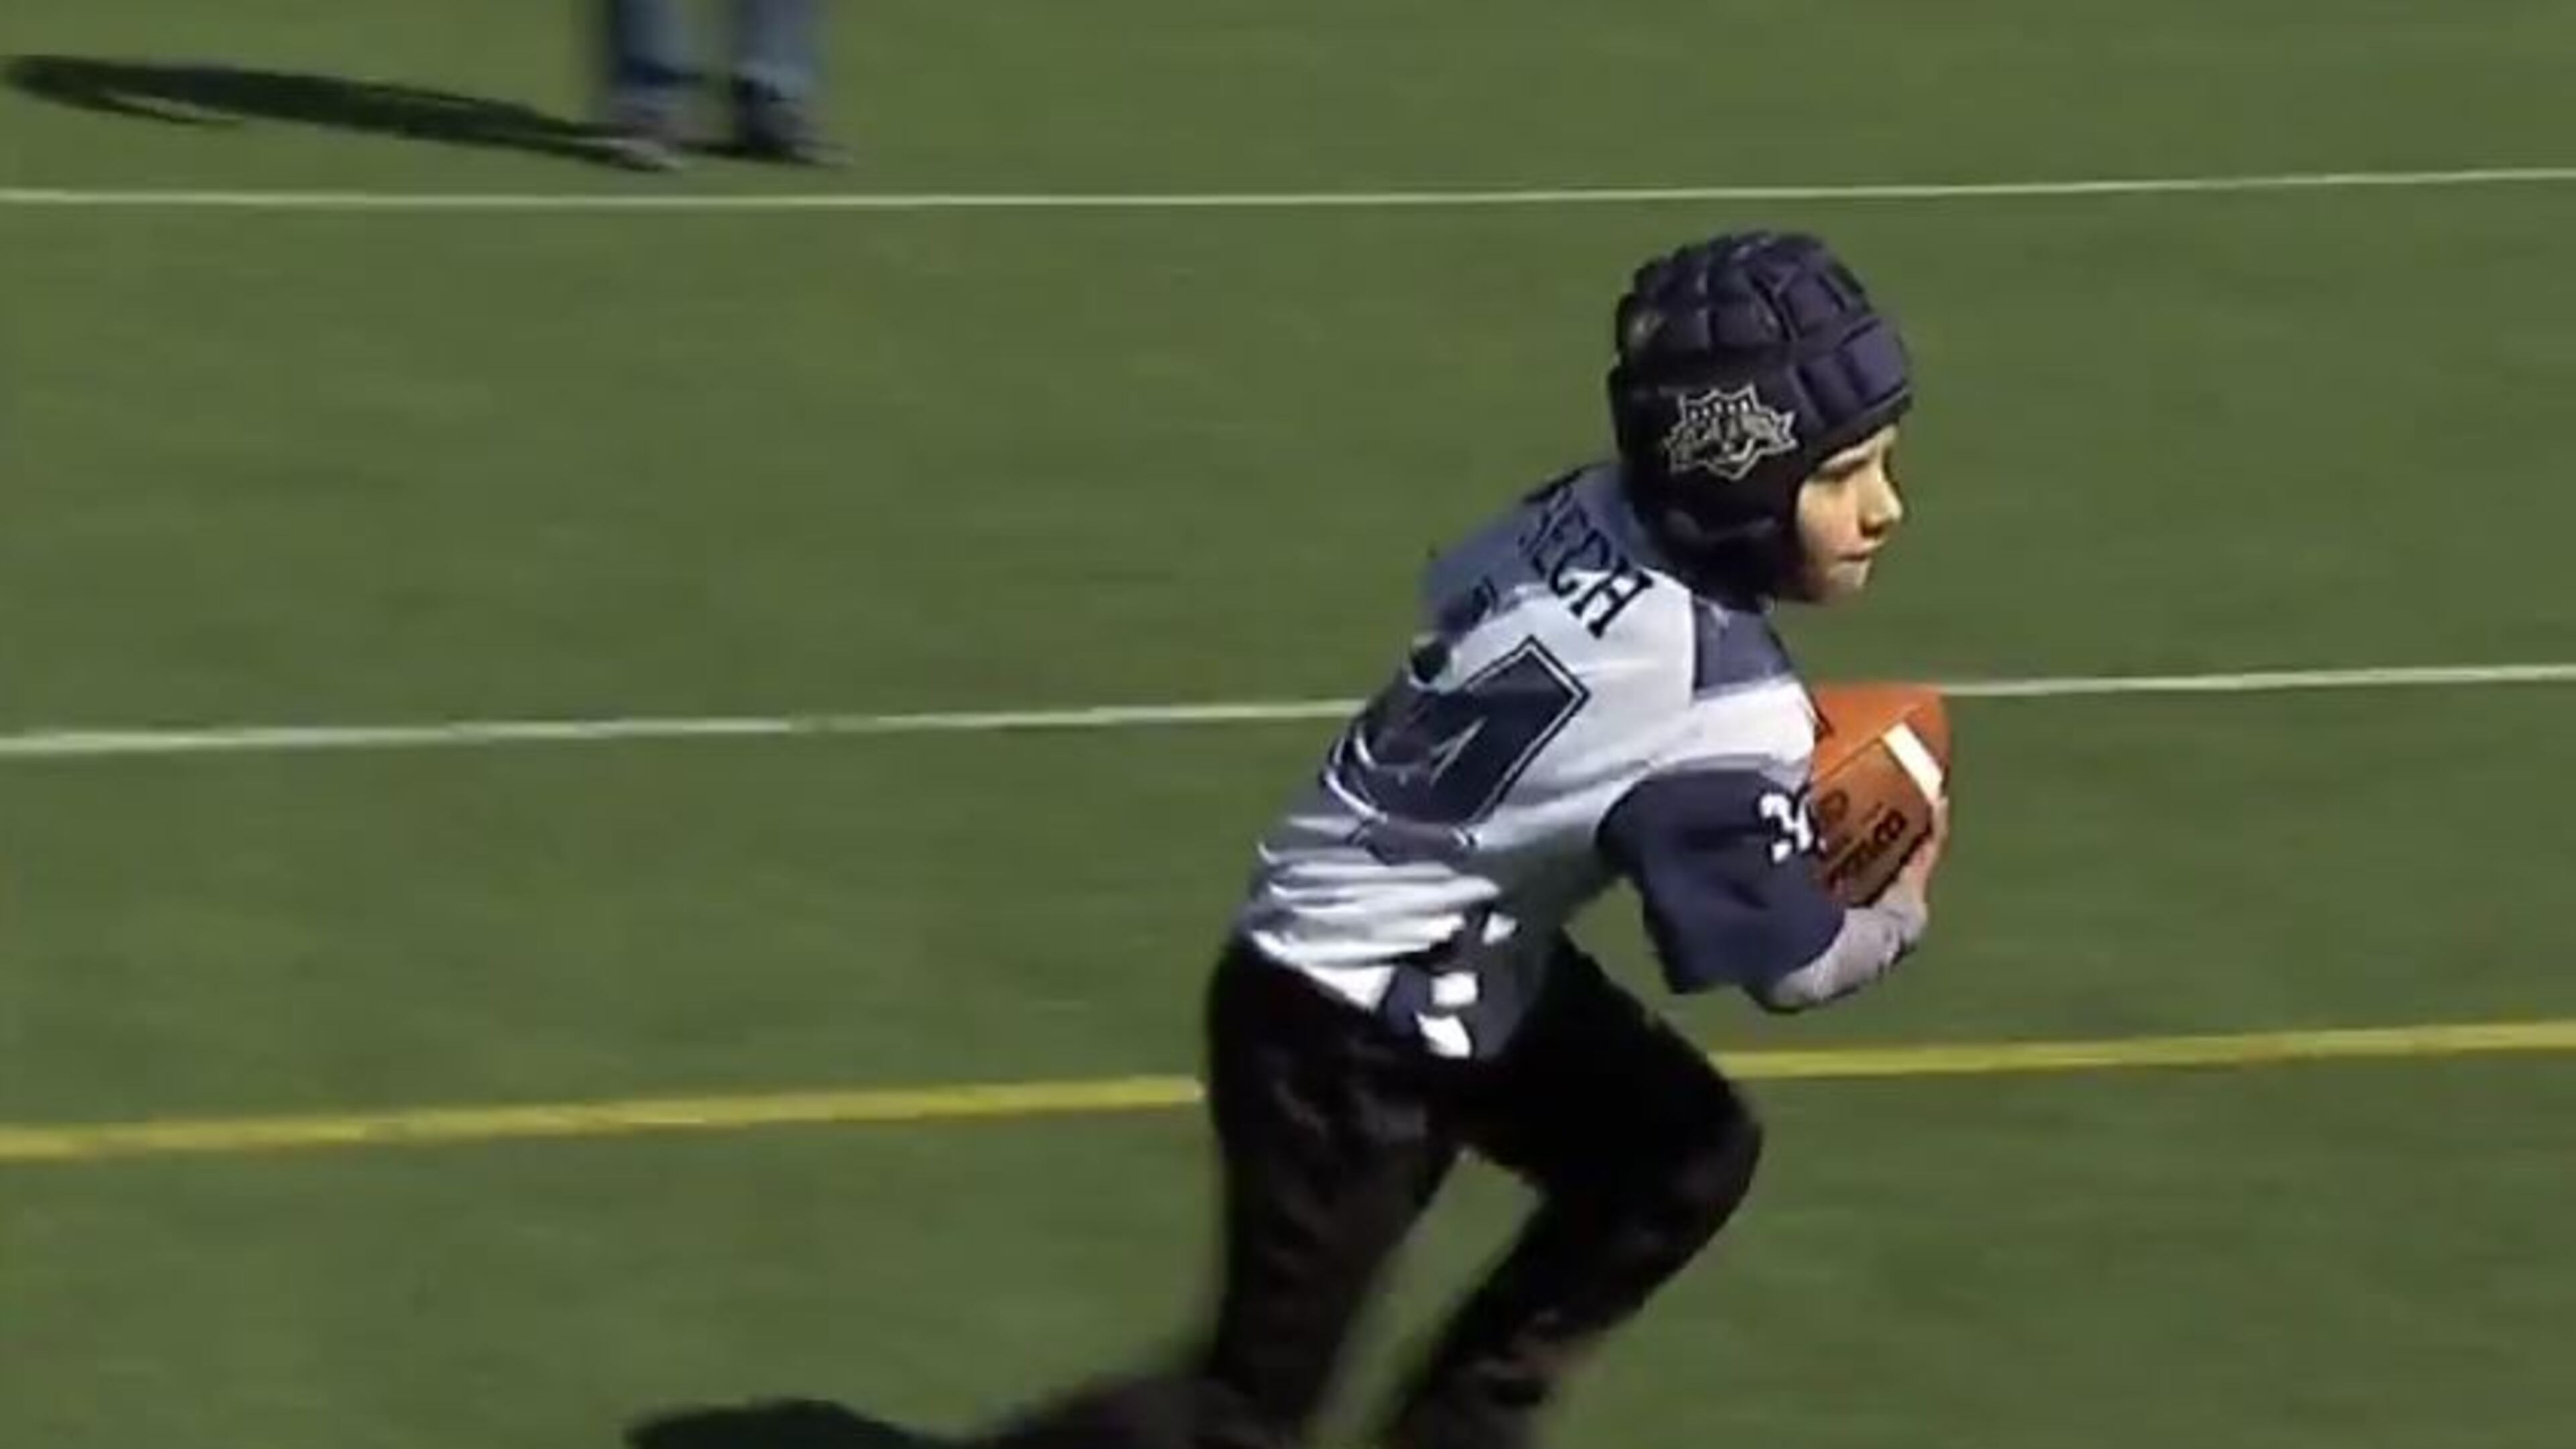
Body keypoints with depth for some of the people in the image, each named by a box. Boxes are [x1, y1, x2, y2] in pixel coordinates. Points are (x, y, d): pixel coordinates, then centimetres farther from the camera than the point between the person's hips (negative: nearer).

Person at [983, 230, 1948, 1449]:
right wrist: (1902, 912, 7)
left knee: (1686, 1155, 15)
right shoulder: (1727, 711, -29)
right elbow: (1792, 966, -16)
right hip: (1347, 1040, -9)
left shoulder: (1592, 512, -9)